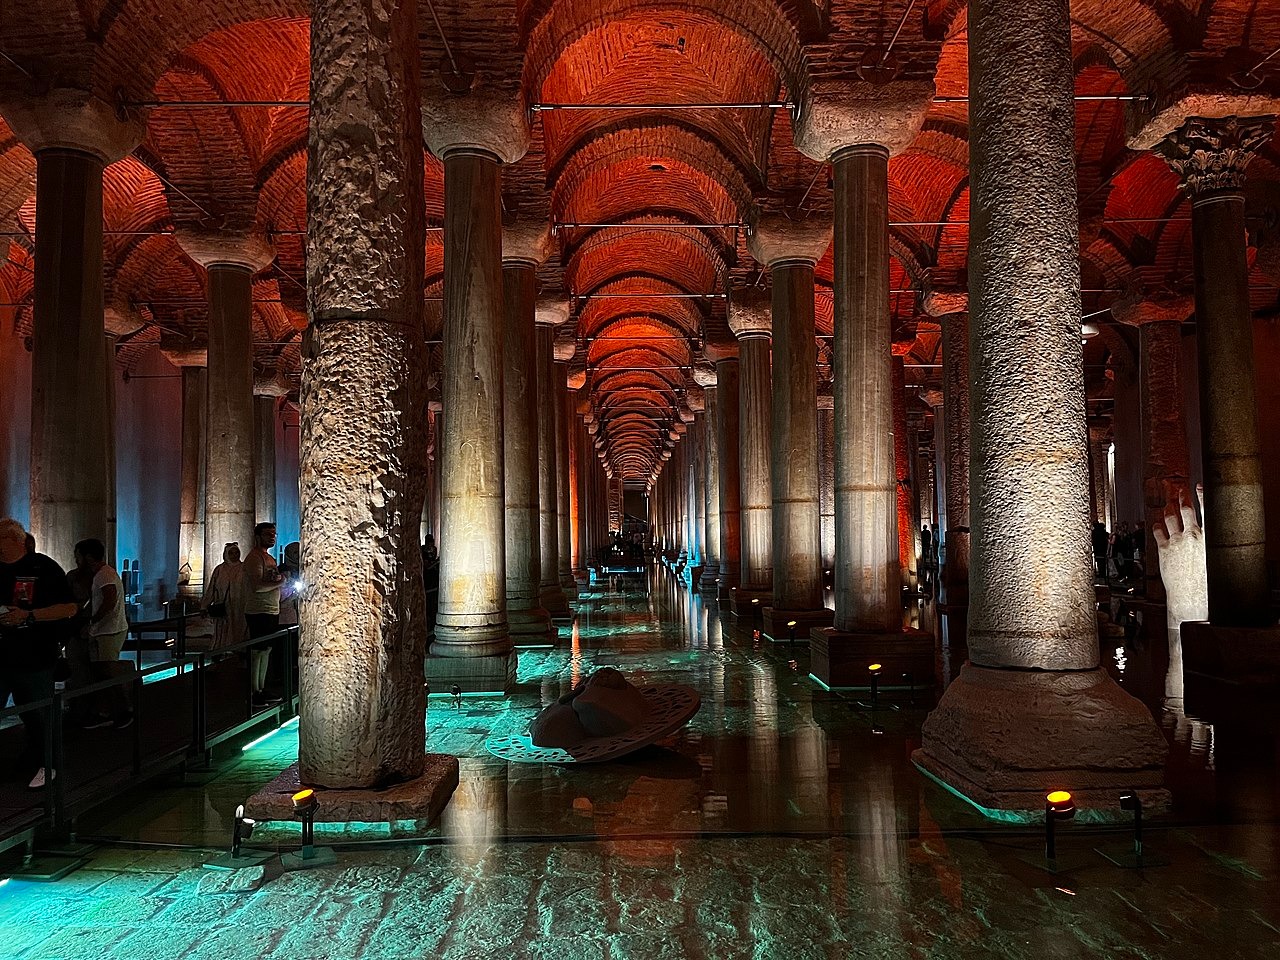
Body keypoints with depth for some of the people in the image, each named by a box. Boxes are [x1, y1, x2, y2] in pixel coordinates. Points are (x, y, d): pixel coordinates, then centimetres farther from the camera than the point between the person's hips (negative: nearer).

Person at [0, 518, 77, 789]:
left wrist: (28, 615, -18)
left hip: (34, 659, -4)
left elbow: (69, 608, -10)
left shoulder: (43, 568, -7)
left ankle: (44, 764, 23)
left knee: (37, 716, 7)